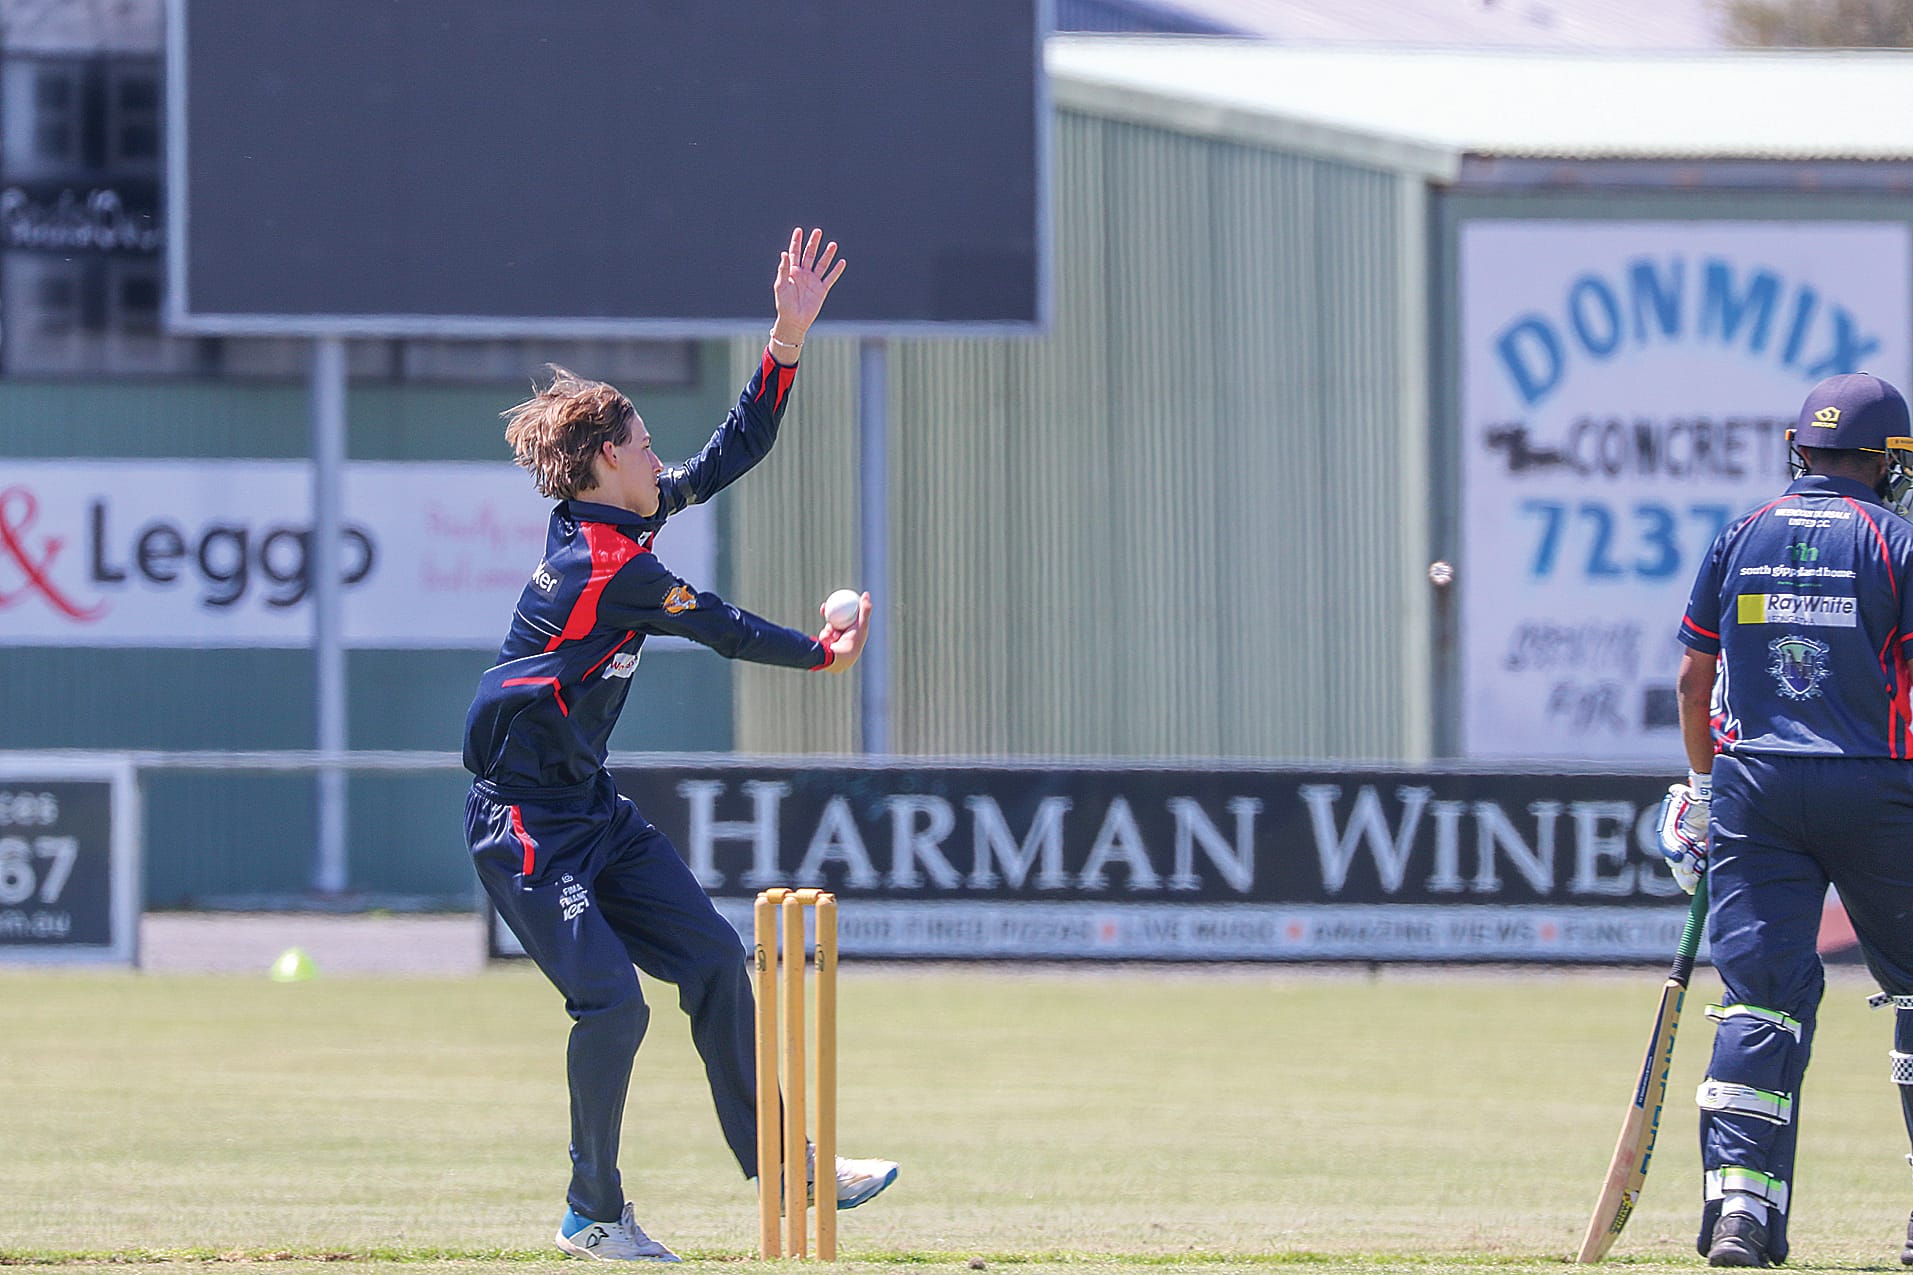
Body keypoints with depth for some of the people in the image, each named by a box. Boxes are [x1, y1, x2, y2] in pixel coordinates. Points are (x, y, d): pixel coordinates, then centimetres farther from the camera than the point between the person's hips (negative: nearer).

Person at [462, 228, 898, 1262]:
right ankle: (594, 1215, -2)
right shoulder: (607, 563, -21)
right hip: (525, 823, -10)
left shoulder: (621, 521, 6)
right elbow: (722, 631, -9)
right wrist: (824, 653, 6)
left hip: (592, 811, 10)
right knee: (610, 1001, -17)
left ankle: (775, 1165, 15)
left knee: (713, 959, 8)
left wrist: (788, 340, 6)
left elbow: (733, 454, 12)